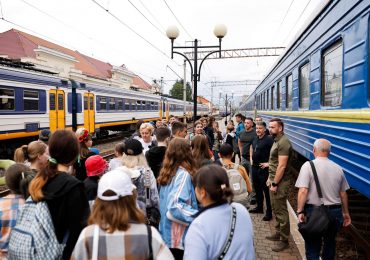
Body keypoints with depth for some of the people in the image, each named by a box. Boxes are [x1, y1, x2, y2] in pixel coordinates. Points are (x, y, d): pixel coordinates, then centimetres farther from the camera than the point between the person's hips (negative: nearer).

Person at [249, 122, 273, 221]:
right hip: (255, 167, 8)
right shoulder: (255, 139, 10)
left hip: (264, 168, -8)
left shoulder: (268, 139, -16)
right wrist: (251, 159, 19)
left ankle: (269, 212, 9)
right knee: (257, 188, 18)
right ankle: (259, 207, 34)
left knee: (266, 190, -1)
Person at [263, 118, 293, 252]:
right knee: (275, 208, 19)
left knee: (281, 210, 0)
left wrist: (275, 183, -20)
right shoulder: (277, 141, 12)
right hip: (274, 179, 10)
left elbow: (282, 166, -23)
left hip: (280, 182, -10)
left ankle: (284, 240, 12)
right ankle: (278, 233, 34)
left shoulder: (283, 142, -19)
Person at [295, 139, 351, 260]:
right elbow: (343, 193, 10)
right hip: (335, 212, 5)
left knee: (313, 246, 7)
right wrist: (345, 213, 22)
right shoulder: (338, 168, 3)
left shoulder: (308, 165, -11)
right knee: (330, 243, 25)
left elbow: (303, 191, -19)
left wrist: (300, 211, -14)